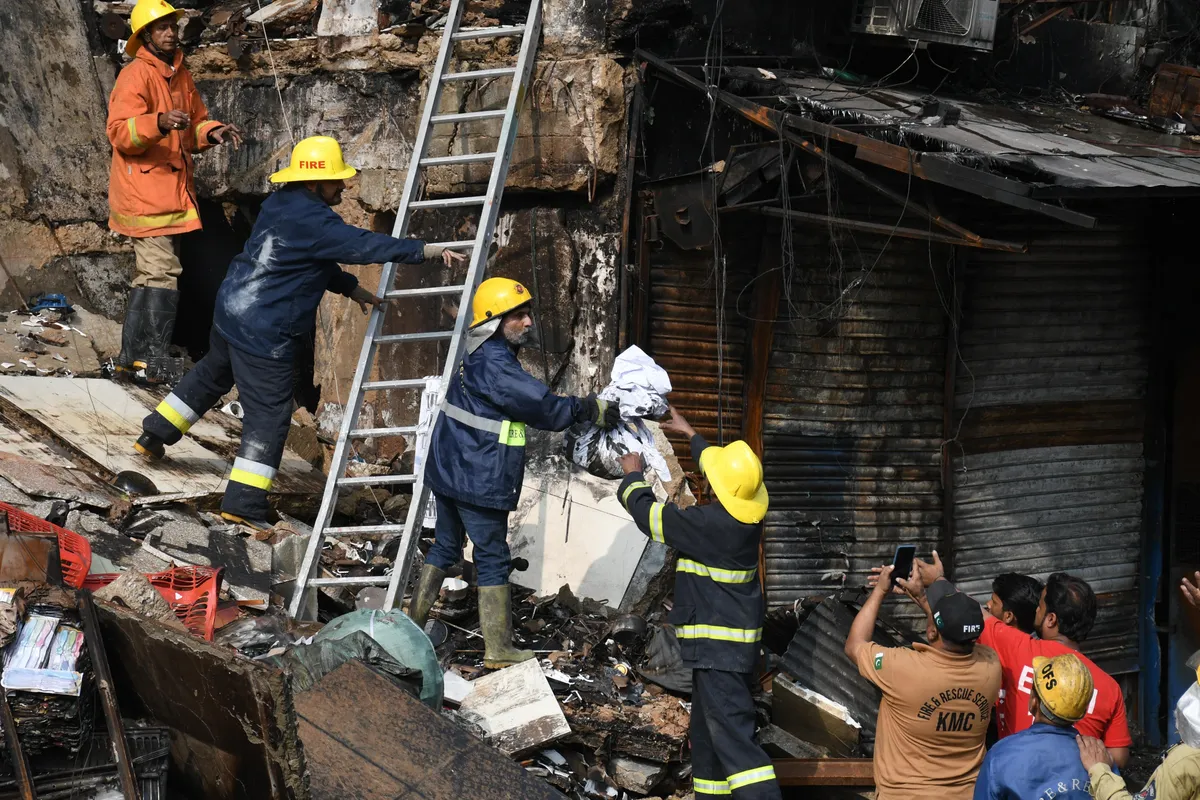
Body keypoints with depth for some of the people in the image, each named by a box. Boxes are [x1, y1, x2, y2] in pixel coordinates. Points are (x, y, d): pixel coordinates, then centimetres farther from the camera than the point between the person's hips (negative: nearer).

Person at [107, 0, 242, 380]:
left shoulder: (180, 75, 15)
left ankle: (133, 355, 21)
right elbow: (119, 132, -20)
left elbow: (195, 125, 20)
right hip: (144, 193, -9)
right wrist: (159, 122, -36)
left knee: (149, 277, 14)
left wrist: (212, 132, -2)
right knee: (162, 274, -14)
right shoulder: (136, 75, -11)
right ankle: (155, 358, -12)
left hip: (171, 191, 9)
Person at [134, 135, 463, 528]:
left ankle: (153, 437, 46)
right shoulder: (312, 220, -22)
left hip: (230, 313, 10)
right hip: (263, 331, -10)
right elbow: (363, 245, -28)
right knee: (269, 413, -3)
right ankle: (243, 504, -2)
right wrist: (425, 250, -26)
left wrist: (351, 288, 16)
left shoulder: (282, 204, 8)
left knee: (211, 375, 31)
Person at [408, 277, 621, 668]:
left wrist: (582, 408, 10)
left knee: (446, 547, 20)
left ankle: (414, 622, 27)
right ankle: (498, 649, 2)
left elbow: (531, 404, 16)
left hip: (449, 472, 10)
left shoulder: (480, 358, 12)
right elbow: (542, 407, -20)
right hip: (478, 481, -10)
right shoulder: (494, 365, -21)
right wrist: (592, 409, -11)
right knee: (493, 559, -2)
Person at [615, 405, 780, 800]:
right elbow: (725, 467, 22)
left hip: (718, 644, -9)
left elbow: (649, 513, -10)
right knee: (708, 728, 19)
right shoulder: (749, 513, 1)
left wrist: (633, 475, 10)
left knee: (731, 731, -14)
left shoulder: (708, 523, -23)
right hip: (740, 639, 9)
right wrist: (690, 434, 36)